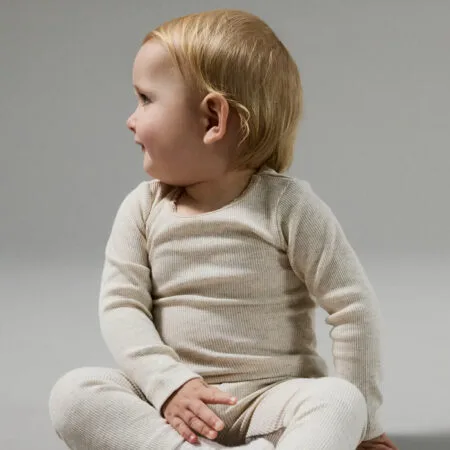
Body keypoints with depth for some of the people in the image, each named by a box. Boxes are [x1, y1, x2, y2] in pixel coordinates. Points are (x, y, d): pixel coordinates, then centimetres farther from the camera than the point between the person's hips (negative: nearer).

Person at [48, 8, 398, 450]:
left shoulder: (287, 205, -7)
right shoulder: (143, 208, 3)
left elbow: (353, 305, -5)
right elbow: (121, 305, -3)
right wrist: (167, 383, -20)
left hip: (268, 398, -2)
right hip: (171, 399, 3)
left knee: (339, 400, -32)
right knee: (72, 393, -23)